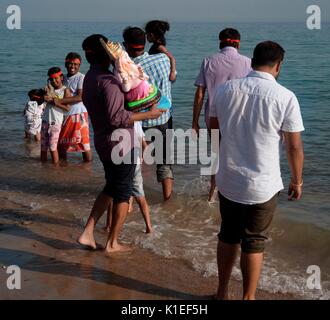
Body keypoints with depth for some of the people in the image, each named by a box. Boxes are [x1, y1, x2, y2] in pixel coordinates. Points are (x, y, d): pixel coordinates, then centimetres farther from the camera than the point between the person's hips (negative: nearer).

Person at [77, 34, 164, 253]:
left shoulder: (90, 79, 8)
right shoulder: (107, 80, -21)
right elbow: (117, 117, -26)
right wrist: (148, 114, -18)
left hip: (103, 143, 9)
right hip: (121, 144, -9)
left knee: (111, 188, 22)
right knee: (123, 194, 6)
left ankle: (88, 233, 18)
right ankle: (113, 243, 16)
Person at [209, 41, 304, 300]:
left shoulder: (225, 90, -3)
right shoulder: (285, 97, -14)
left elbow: (213, 130, 12)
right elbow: (295, 147, -9)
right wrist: (297, 181, 6)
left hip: (227, 180, 4)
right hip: (262, 185, -4)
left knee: (228, 236, 20)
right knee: (254, 243, 12)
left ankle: (222, 292, 33)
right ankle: (248, 297, 24)